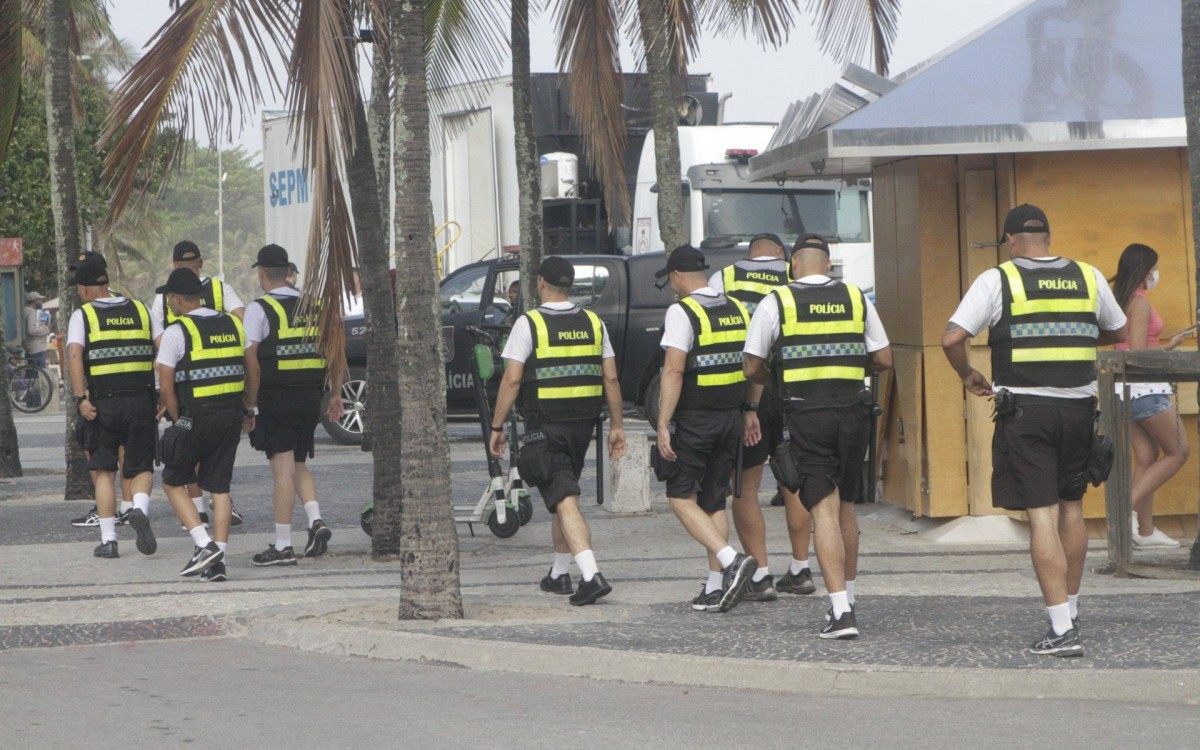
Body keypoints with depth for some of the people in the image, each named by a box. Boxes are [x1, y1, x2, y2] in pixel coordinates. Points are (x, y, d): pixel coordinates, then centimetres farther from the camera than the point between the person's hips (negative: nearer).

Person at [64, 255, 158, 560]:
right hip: (141, 400, 2)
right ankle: (140, 508, -20)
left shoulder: (82, 315, 1)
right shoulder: (141, 310, 11)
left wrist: (81, 398, -18)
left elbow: (74, 355, -14)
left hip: (102, 404, -2)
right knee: (141, 468, 10)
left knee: (103, 471, 9)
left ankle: (108, 538, 4)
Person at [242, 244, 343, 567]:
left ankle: (282, 545, -3)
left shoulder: (259, 309, -7)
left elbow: (251, 359, -14)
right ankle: (316, 520, -3)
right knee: (298, 465, 19)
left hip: (275, 399, -5)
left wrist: (249, 403, -8)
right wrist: (336, 396, 14)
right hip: (310, 396, 5)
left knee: (283, 468, -4)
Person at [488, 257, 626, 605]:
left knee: (565, 501, -10)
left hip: (543, 427, -5)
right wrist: (617, 426, 12)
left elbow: (511, 380, -11)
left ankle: (591, 575, -24)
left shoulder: (528, 324, -8)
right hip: (583, 424, 5)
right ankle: (559, 574, 30)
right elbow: (611, 379, 6)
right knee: (563, 496, 22)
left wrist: (497, 426, -5)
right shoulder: (593, 322, 7)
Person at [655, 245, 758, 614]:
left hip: (694, 418, -7)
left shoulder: (681, 312, -12)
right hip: (731, 417, 7)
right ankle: (715, 587, 10)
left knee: (681, 497, 1)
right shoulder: (737, 310, 10)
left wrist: (663, 424, -18)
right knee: (715, 500, 13)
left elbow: (674, 370, -18)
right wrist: (749, 413, 19)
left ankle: (731, 560, -17)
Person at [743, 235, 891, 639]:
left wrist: (777, 377, 25)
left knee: (824, 510, -6)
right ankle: (846, 599, 25)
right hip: (853, 409, 3)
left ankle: (841, 610, -16)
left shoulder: (776, 304, -1)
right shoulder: (857, 299, 7)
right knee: (847, 507, 17)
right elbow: (883, 359, 8)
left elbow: (753, 368, 3)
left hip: (805, 413, -3)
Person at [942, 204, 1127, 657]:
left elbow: (952, 339, -11)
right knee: (1071, 508, 19)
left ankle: (1063, 629, -10)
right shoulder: (1088, 277, 7)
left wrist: (969, 376, 7)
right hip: (1079, 405, 4)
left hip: (1024, 409, -4)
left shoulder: (998, 280, -4)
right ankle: (1070, 610, 30)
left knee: (1042, 516, -4)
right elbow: (1118, 333, 21)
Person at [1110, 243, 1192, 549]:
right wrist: (1171, 346, -6)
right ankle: (1128, 509, -8)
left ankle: (1146, 531, 9)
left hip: (1124, 389, 9)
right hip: (1146, 389, -9)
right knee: (1178, 452, 1)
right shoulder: (1140, 303, -14)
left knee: (1148, 457, 11)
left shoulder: (1119, 301, 12)